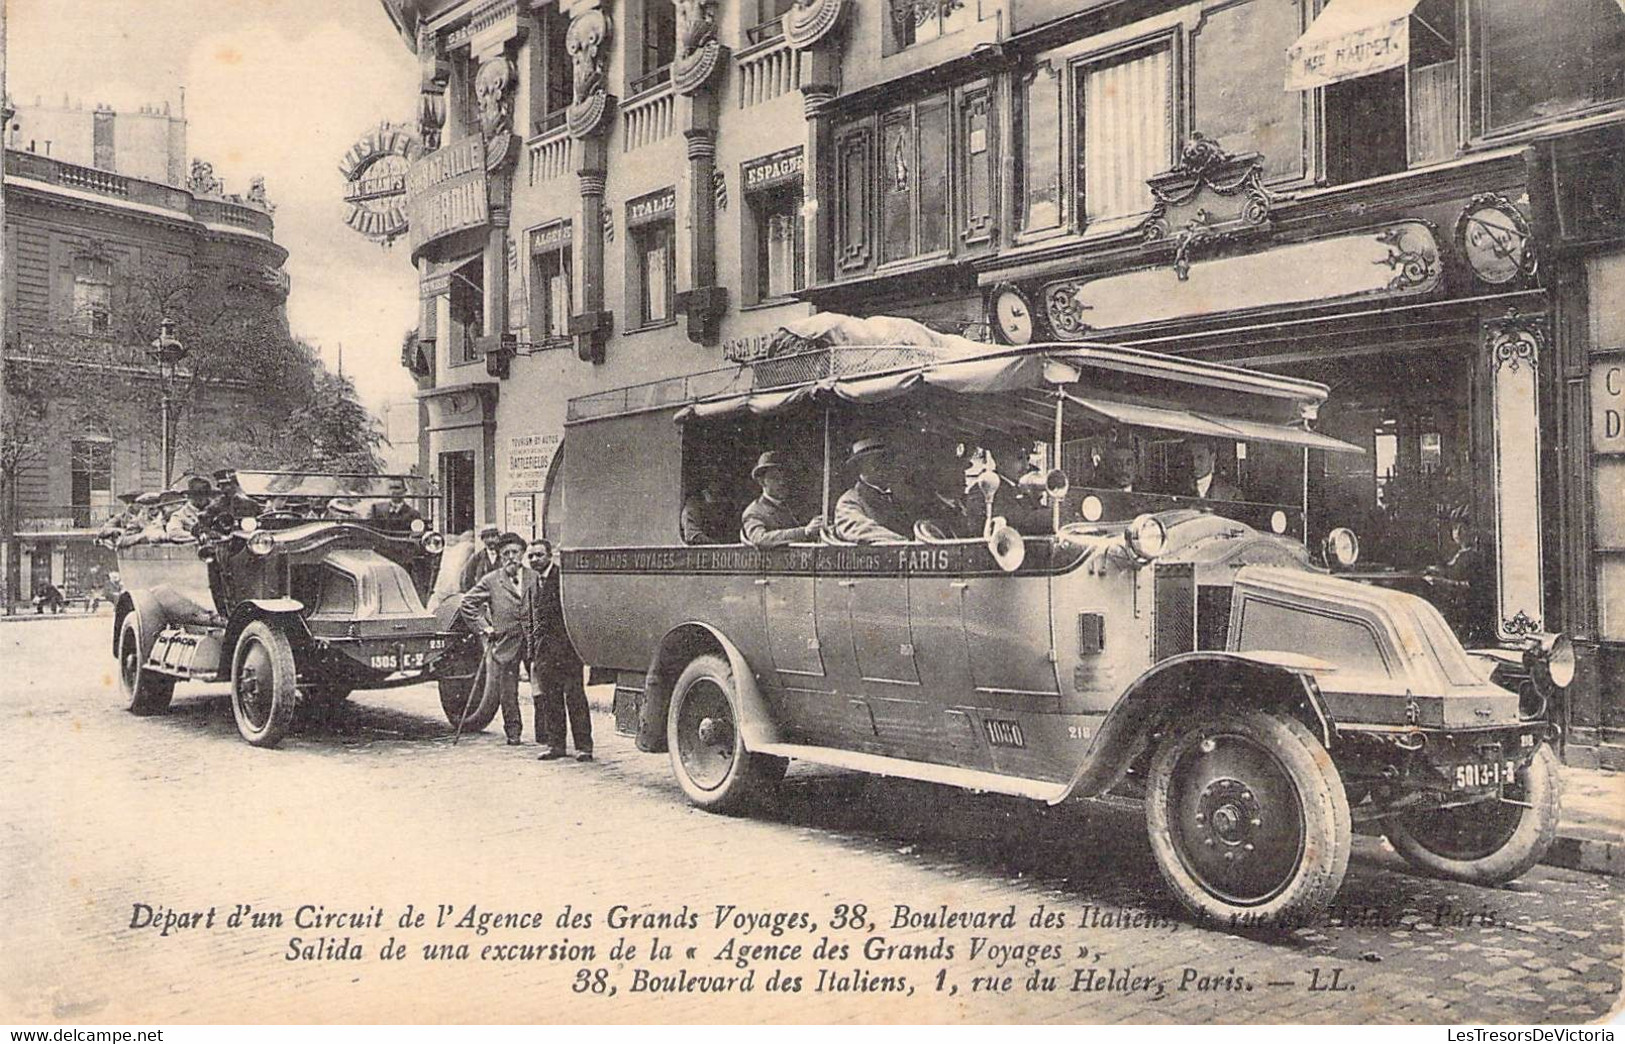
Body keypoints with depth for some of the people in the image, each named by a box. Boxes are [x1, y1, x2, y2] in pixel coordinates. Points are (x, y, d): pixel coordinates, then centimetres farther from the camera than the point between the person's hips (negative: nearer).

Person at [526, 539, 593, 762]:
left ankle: (584, 745, 2)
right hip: (544, 647, 6)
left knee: (574, 696, -3)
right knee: (549, 699, 8)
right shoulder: (534, 581, 14)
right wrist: (533, 653, 16)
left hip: (566, 644, -6)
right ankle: (555, 744, 16)